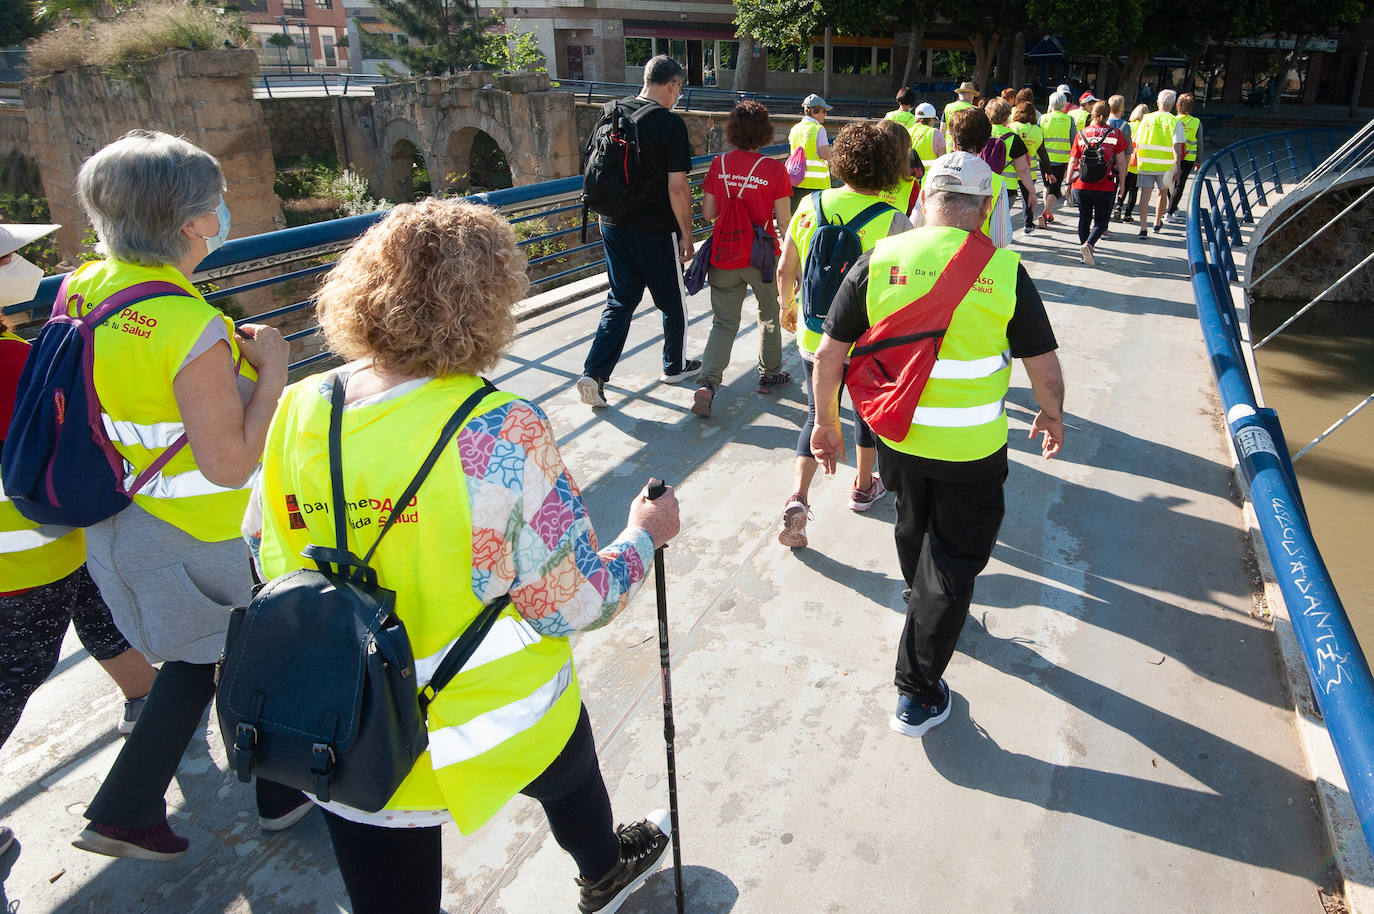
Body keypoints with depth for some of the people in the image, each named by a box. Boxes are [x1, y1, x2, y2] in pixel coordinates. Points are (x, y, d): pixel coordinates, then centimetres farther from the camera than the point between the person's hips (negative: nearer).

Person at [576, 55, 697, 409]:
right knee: (673, 302, 15)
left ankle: (594, 374, 2)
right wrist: (686, 234, -7)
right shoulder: (670, 123, -14)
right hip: (655, 230, -5)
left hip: (614, 225, 6)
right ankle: (675, 366, 31)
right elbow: (677, 187, -17)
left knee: (620, 301, 13)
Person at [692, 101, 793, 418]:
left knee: (724, 323, 8)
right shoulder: (774, 169, -11)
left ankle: (707, 383, -10)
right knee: (769, 315, 21)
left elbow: (708, 213, 0)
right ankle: (769, 375, 35)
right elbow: (783, 219, -9)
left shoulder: (718, 165, -4)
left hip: (724, 257, 2)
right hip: (762, 257, -2)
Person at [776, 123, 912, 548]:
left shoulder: (810, 206, -8)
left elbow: (785, 269, -1)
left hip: (814, 335, 2)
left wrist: (787, 307, 16)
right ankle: (863, 486, 40)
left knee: (818, 416, 15)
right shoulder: (893, 222, -16)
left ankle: (797, 497, -2)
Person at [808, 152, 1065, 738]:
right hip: (973, 448, -2)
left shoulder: (879, 261, -9)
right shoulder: (1004, 271, -12)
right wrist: (1051, 416, 14)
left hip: (896, 436, 3)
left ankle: (921, 604, 57)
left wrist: (826, 420, 8)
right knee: (954, 562, 11)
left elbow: (829, 353, -6)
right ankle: (918, 694, 15)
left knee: (913, 530, 29)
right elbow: (1045, 370, -7)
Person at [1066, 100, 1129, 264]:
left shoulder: (1082, 134, 1)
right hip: (1106, 186, -2)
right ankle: (1088, 244, -17)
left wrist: (1069, 182, 13)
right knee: (1101, 219, 7)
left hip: (1082, 184, 2)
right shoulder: (1116, 134, -4)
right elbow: (1121, 163, -4)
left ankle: (1084, 247, 22)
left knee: (1084, 218, 16)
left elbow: (1072, 161, 3)